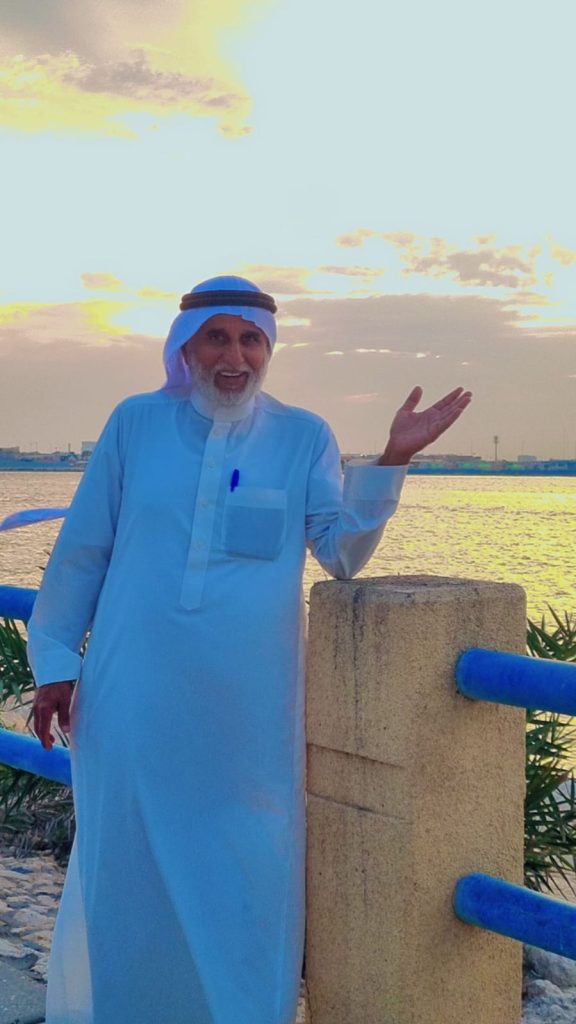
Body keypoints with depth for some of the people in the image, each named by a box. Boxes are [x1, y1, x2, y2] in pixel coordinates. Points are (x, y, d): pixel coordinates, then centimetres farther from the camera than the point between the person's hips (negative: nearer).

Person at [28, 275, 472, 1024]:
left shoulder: (304, 437, 4)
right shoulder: (135, 423, 2)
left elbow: (342, 553, -4)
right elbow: (82, 550, 6)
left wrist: (392, 461, -15)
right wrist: (54, 658, 4)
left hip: (248, 707, 0)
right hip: (136, 696, 0)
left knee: (246, 870, 9)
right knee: (128, 861, 10)